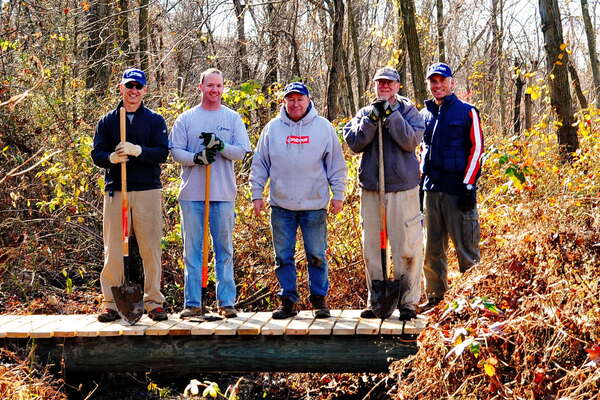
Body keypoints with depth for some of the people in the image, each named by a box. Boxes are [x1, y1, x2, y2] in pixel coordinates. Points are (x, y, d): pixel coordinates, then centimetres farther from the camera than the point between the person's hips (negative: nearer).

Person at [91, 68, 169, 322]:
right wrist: (111, 158, -17)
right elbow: (96, 154, 6)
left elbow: (162, 152, -3)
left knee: (151, 249, -1)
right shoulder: (107, 121, 13)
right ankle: (111, 303, 7)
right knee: (113, 250, 0)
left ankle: (154, 302, 7)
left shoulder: (155, 120, 9)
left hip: (148, 191, -1)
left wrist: (138, 151, -21)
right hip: (115, 191, 1)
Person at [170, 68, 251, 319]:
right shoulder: (186, 119, 8)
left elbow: (242, 151, 0)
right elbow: (175, 150, 1)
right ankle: (192, 303, 9)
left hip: (223, 194, 0)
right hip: (192, 194, 0)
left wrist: (220, 145, -17)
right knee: (192, 249, 3)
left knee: (224, 249, 5)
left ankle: (226, 302, 11)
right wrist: (196, 158, -16)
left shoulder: (233, 118, 8)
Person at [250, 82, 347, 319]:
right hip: (281, 206, 1)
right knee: (283, 257, 5)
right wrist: (257, 195, 5)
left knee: (316, 256, 3)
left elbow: (336, 165, 7)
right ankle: (288, 301, 15)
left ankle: (319, 300, 15)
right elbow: (259, 164, 11)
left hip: (314, 205, -1)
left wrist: (338, 195, 2)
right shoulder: (272, 128, 7)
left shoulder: (323, 127, 5)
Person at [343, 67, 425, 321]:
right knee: (372, 248, 7)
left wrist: (391, 115, -15)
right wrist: (372, 119, -12)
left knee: (407, 247, -4)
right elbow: (354, 144, -2)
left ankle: (408, 301, 5)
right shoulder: (365, 113, 12)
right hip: (371, 189, 3)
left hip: (403, 188, -3)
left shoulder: (408, 111, 5)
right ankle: (375, 300, 17)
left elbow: (411, 140, -11)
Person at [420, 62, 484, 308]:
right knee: (432, 250, 9)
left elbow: (476, 149, -4)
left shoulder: (467, 112, 0)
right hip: (431, 190, 6)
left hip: (457, 189, -6)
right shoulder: (425, 114, 15)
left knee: (465, 247, -4)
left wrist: (469, 186, -12)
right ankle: (435, 299, 18)